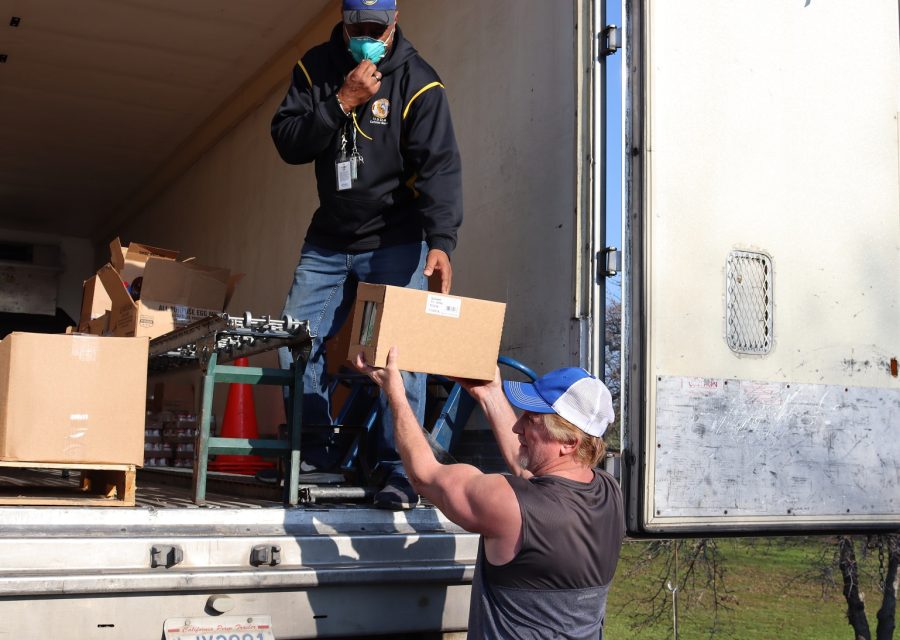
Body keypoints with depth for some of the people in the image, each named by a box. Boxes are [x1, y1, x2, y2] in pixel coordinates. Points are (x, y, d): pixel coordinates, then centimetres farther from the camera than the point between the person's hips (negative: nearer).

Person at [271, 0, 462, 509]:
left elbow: (440, 166, -23)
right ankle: (321, 462, 17)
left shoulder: (418, 83, -13)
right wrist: (342, 102, -22)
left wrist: (441, 242, -37)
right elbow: (287, 142, -8)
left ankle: (401, 471, -5)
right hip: (329, 240, 5)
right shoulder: (317, 68, 0)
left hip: (396, 241, -4)